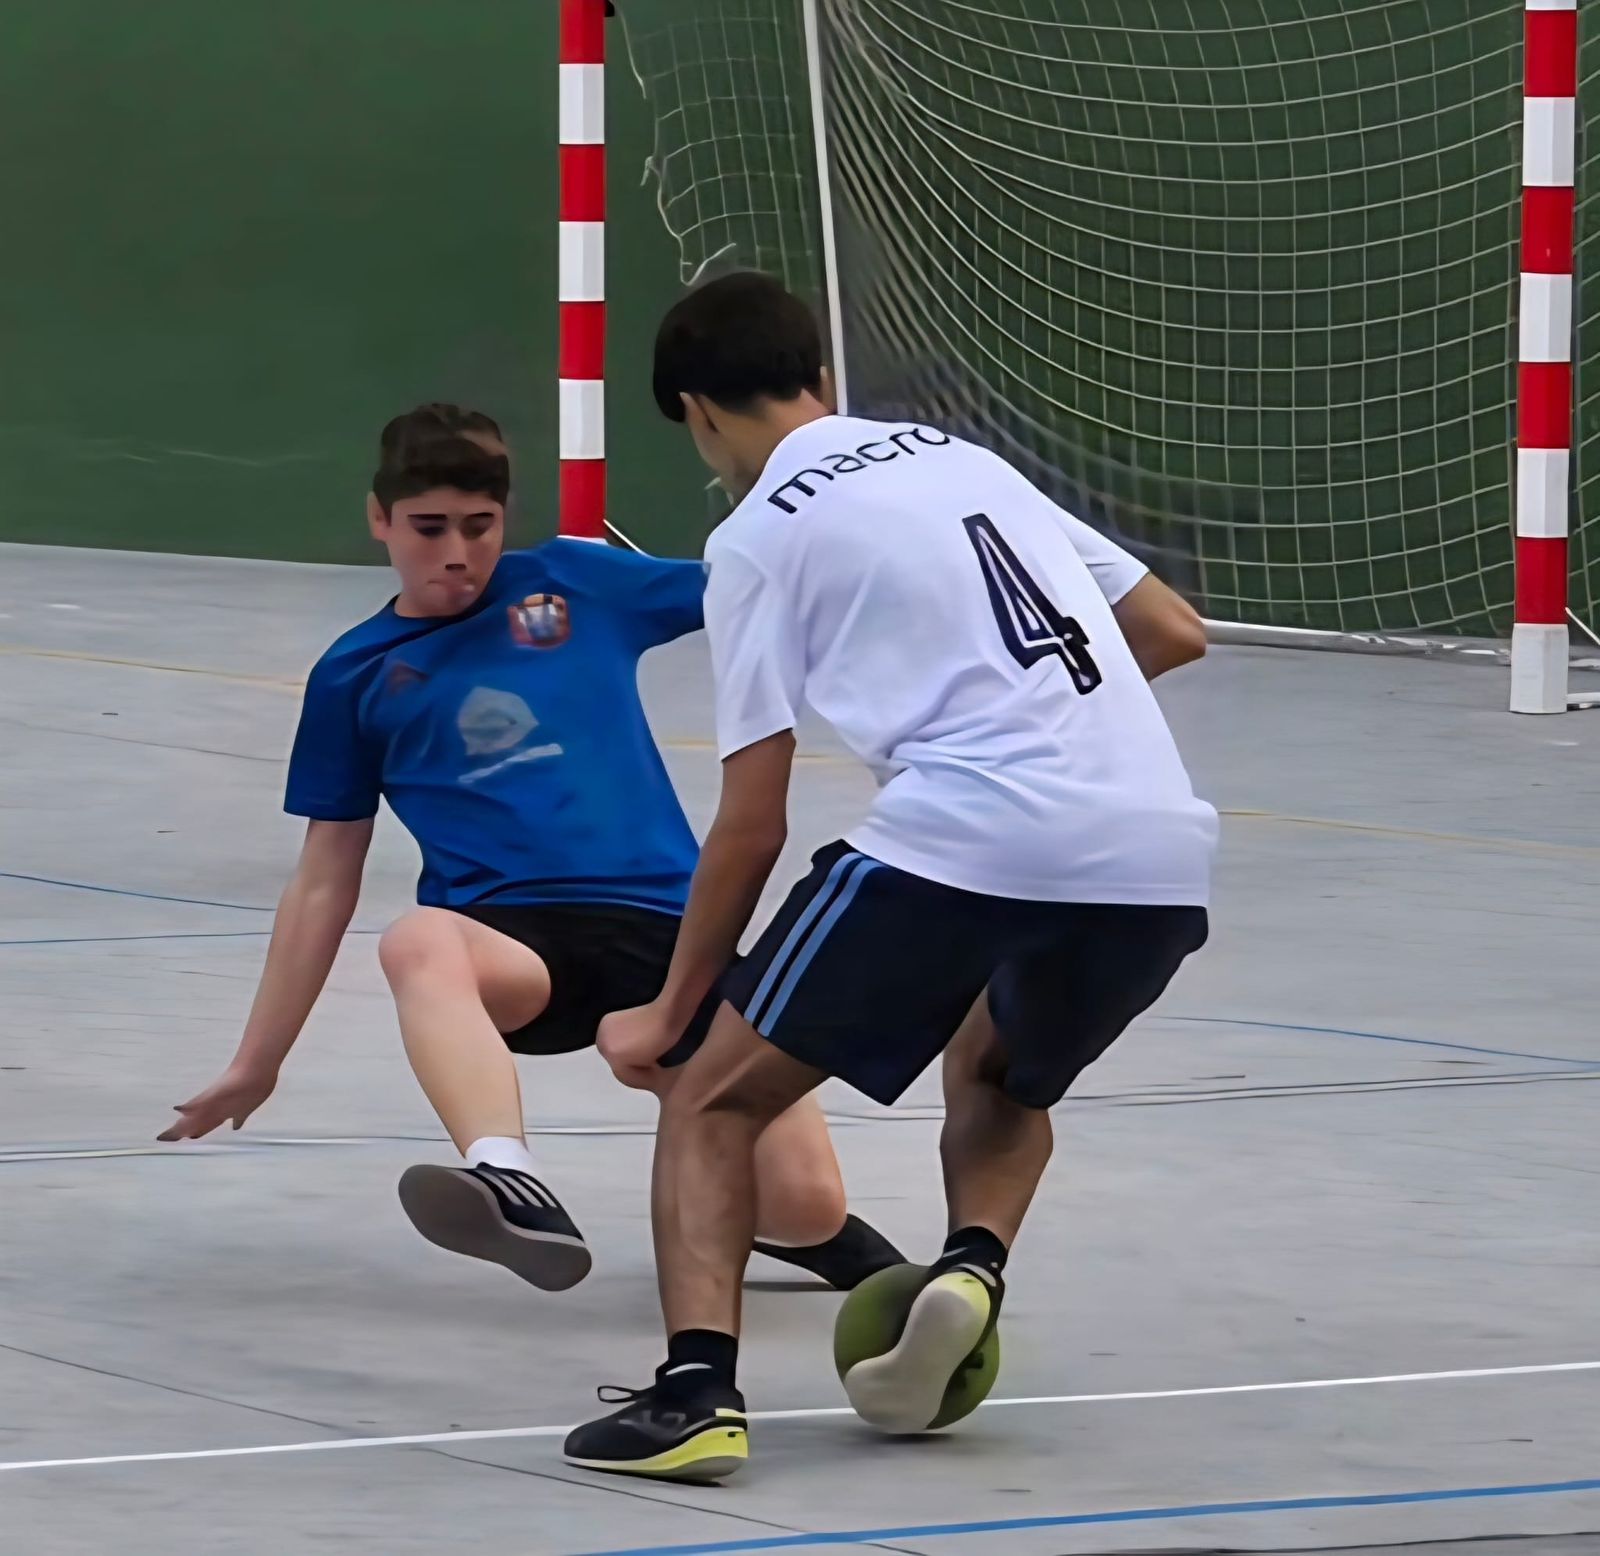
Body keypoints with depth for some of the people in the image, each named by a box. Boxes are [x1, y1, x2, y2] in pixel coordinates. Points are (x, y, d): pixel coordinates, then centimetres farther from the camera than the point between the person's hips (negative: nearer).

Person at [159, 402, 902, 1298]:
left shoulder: (575, 582, 13)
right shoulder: (354, 676, 14)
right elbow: (325, 884, 19)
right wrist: (258, 1063, 18)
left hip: (665, 923, 1)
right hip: (511, 937, -1)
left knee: (804, 1209, -13)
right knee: (419, 943, -40)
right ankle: (512, 1189, -63)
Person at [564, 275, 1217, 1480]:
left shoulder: (760, 534, 8)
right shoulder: (966, 460, 25)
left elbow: (753, 826, 6)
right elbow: (1174, 633, 27)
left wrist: (668, 1016, 17)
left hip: (965, 838, -5)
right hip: (1162, 857, 6)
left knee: (716, 1102, 10)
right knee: (999, 1080, 35)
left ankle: (698, 1386, -11)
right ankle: (973, 1267, 6)